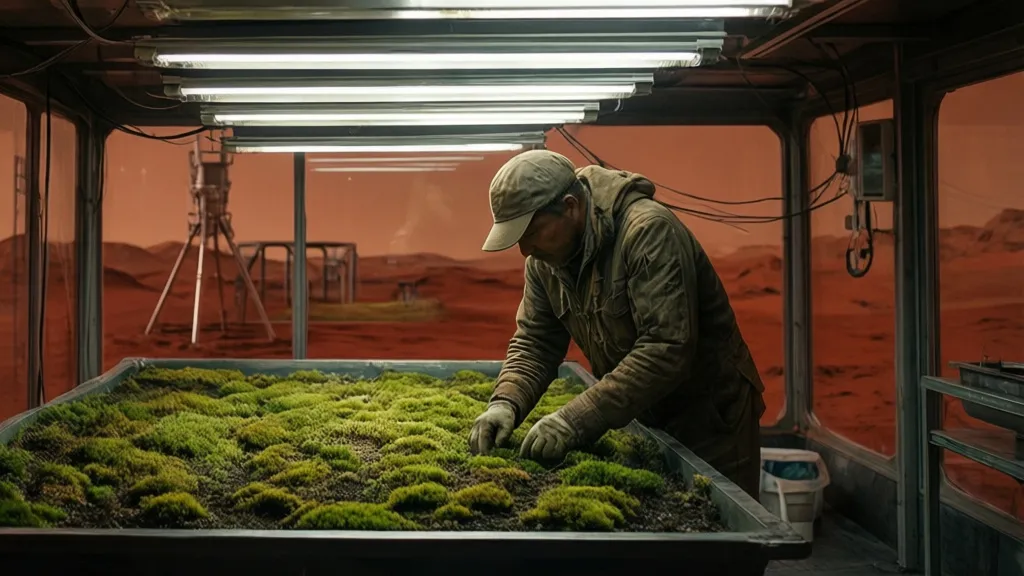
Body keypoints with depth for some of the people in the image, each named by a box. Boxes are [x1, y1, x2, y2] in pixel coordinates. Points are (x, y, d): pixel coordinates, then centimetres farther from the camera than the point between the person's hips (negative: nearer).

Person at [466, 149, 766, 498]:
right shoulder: (544, 259, -4)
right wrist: (506, 402, -21)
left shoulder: (648, 231, -28)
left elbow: (667, 350, -34)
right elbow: (534, 343, 0)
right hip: (642, 420, 7)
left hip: (711, 421, -6)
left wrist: (576, 420, -37)